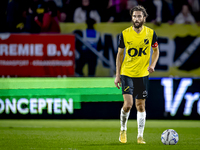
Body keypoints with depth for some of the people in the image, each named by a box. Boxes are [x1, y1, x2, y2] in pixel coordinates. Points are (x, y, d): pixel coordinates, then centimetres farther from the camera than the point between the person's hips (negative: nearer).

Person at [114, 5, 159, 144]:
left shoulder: (151, 33, -3)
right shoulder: (125, 34, -5)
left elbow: (156, 50, 12)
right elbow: (120, 54, 4)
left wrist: (152, 64, -7)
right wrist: (117, 75, 2)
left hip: (143, 74, 1)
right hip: (127, 73, -1)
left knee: (141, 106, 5)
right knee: (128, 104, -13)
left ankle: (140, 136, 14)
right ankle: (123, 129, 13)